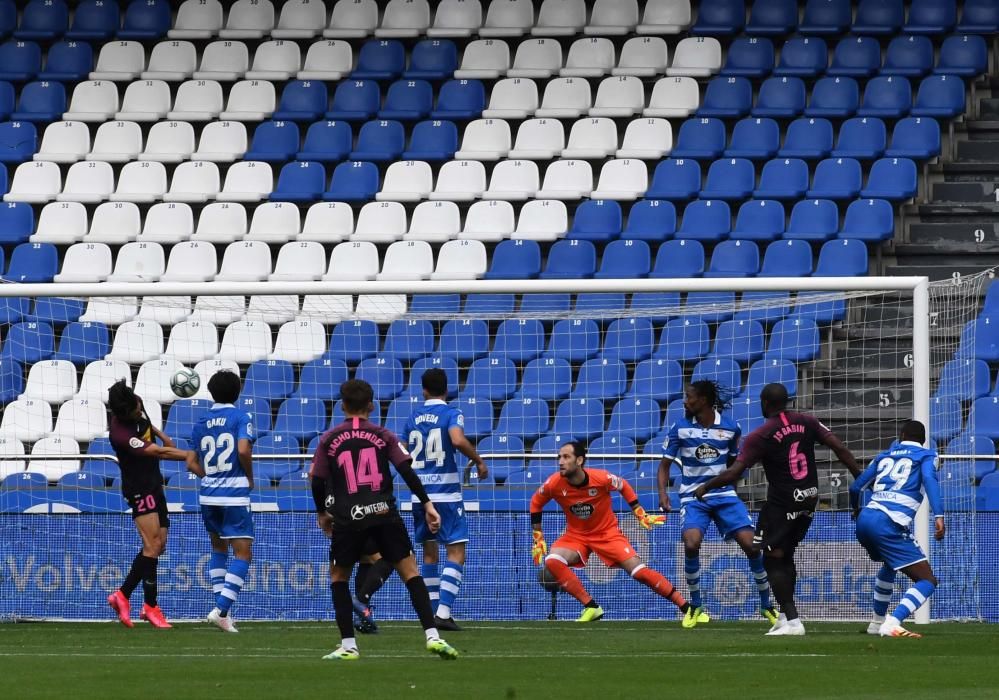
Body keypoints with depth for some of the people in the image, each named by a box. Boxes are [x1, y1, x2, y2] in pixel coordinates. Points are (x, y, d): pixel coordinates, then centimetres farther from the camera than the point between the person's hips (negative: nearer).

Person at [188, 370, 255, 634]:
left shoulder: (200, 422, 8)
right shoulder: (240, 417, -6)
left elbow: (196, 465, 9)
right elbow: (243, 450, -20)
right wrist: (250, 478, -3)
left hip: (208, 494, 5)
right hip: (235, 494, -5)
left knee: (218, 548, 22)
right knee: (243, 553, -2)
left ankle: (221, 609, 18)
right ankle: (221, 609, -15)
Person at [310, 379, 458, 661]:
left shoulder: (328, 440, 6)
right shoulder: (383, 436, 6)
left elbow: (317, 482, 8)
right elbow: (407, 471, -3)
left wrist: (322, 514, 24)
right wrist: (427, 505, -1)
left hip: (348, 520, 0)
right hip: (385, 515, 0)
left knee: (338, 576, 18)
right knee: (410, 572, 3)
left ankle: (348, 645, 10)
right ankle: (433, 636, -10)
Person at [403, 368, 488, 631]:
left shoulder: (413, 418, 10)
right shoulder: (451, 413, -6)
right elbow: (458, 440, -26)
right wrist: (479, 461, -11)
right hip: (445, 494, -5)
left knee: (429, 552, 16)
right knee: (456, 552, -5)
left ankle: (431, 613, 16)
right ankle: (443, 612, -18)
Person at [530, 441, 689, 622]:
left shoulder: (601, 478, -24)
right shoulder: (554, 483, -19)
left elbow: (624, 487, 0)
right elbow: (536, 503, 1)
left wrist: (641, 515, 3)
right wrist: (538, 539, 1)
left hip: (608, 533, -2)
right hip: (576, 536, 2)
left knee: (640, 571, -15)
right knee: (552, 561, -27)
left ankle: (686, 607, -4)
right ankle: (591, 607, -17)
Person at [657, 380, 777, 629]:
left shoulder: (730, 427, -1)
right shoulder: (680, 428, -3)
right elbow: (665, 464, 2)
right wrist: (663, 493, -13)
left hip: (723, 494, 1)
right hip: (693, 496, -1)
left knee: (750, 544, -11)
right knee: (691, 544, -25)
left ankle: (767, 605, 7)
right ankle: (695, 606, -5)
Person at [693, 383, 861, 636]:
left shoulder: (760, 436, -12)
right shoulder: (807, 423, 2)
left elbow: (733, 473, -15)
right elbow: (840, 448, -2)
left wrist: (705, 487, -1)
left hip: (782, 502, -6)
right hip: (809, 499, 6)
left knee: (773, 559, 1)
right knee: (785, 556, 20)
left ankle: (792, 621, -8)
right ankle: (786, 616, 22)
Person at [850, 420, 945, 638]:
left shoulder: (885, 456, 24)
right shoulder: (925, 456, 11)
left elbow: (855, 487, 25)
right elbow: (929, 479, -11)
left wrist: (856, 509, 47)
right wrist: (938, 516, -21)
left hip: (865, 520, 7)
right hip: (890, 525, -7)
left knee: (889, 565, 37)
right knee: (927, 580, -5)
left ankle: (878, 621, 43)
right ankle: (892, 624, -27)